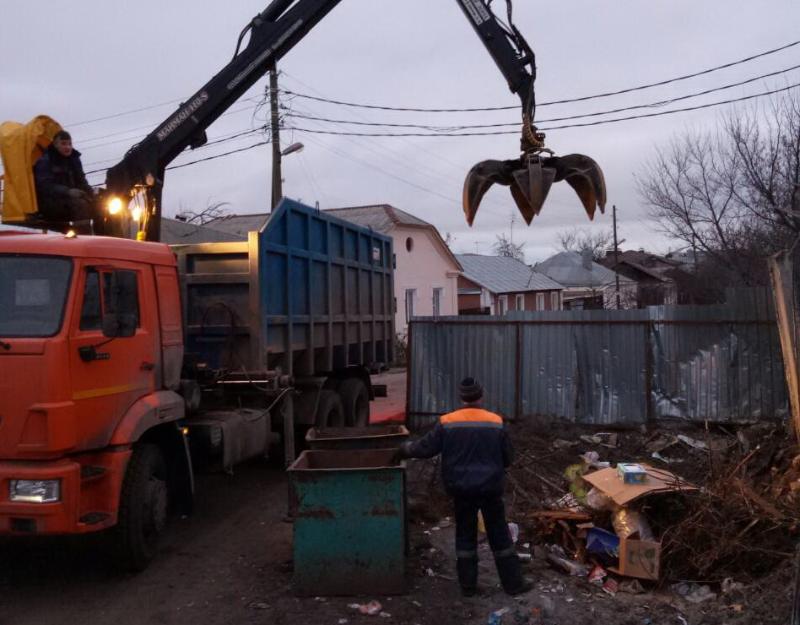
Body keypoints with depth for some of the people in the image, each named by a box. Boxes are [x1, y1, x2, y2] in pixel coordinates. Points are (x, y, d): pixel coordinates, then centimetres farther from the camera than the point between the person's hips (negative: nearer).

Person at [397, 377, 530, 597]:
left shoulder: (447, 423, -9)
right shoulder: (496, 422, -7)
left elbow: (425, 448, -3)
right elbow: (507, 458, 1)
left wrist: (405, 449, 15)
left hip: (461, 488, 1)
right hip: (491, 487, 0)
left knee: (465, 534, 14)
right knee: (499, 534, 11)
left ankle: (467, 585, 19)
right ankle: (513, 582, 18)